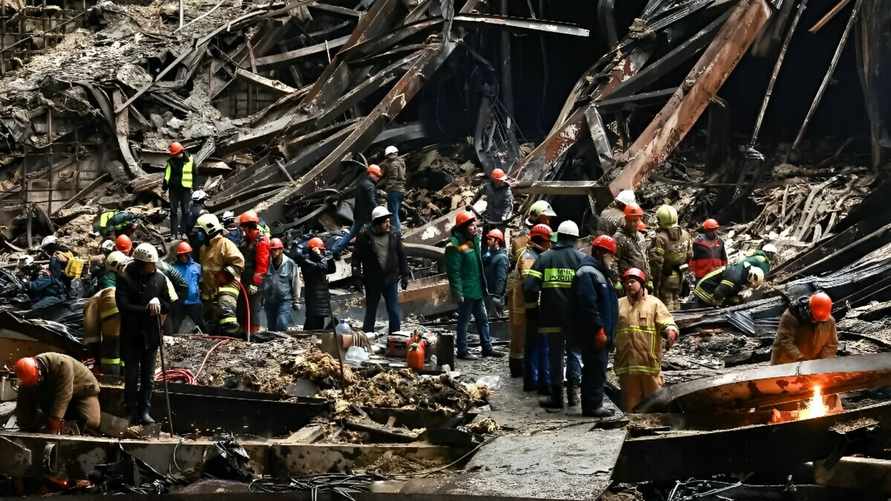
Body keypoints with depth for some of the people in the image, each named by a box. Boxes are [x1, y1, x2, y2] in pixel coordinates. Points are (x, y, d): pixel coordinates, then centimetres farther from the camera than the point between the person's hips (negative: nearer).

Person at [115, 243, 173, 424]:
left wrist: (158, 303, -13)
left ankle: (145, 411, 8)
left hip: (151, 335, 3)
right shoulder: (126, 279, -6)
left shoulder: (160, 279, 5)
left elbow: (168, 306, 8)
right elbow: (123, 306, -15)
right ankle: (133, 412, 9)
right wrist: (146, 309, -19)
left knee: (148, 376, 5)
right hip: (131, 335, -3)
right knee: (132, 375, 2)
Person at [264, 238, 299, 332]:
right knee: (271, 328, 9)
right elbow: (262, 281, 13)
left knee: (282, 326, -16)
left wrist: (296, 299, 4)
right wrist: (262, 296, 13)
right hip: (269, 301, 4)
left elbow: (295, 282, 3)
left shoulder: (290, 264, -4)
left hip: (285, 300, -4)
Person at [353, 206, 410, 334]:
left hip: (391, 280, 2)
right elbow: (357, 257, -2)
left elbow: (402, 257, 9)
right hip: (372, 281, -2)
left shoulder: (394, 235, 2)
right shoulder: (364, 237, -6)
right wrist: (357, 275, -10)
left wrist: (405, 275, 8)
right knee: (371, 311, 11)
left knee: (394, 311, 2)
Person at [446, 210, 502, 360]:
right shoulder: (455, 245, -17)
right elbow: (454, 271, -19)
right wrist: (458, 292, -22)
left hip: (477, 290, 9)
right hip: (465, 291, -9)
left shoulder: (473, 240, 12)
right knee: (463, 320, 0)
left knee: (482, 319, 14)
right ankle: (462, 351, 9)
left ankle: (487, 348, 22)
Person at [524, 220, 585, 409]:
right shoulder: (581, 258, 0)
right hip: (575, 317, 0)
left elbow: (530, 285, -6)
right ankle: (572, 390, 2)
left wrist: (533, 303, 8)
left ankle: (556, 395, 9)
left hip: (551, 317, 0)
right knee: (574, 353, 13)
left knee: (554, 354, 8)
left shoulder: (544, 258, 1)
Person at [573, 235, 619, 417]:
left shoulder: (599, 272, 21)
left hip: (601, 334, 11)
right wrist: (599, 330, -22)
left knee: (597, 369, 13)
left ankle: (593, 404, 18)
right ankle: (592, 405, -7)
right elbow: (588, 305, -22)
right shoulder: (587, 273, -14)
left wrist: (609, 332, 24)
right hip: (593, 334, -11)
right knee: (596, 369, -9)